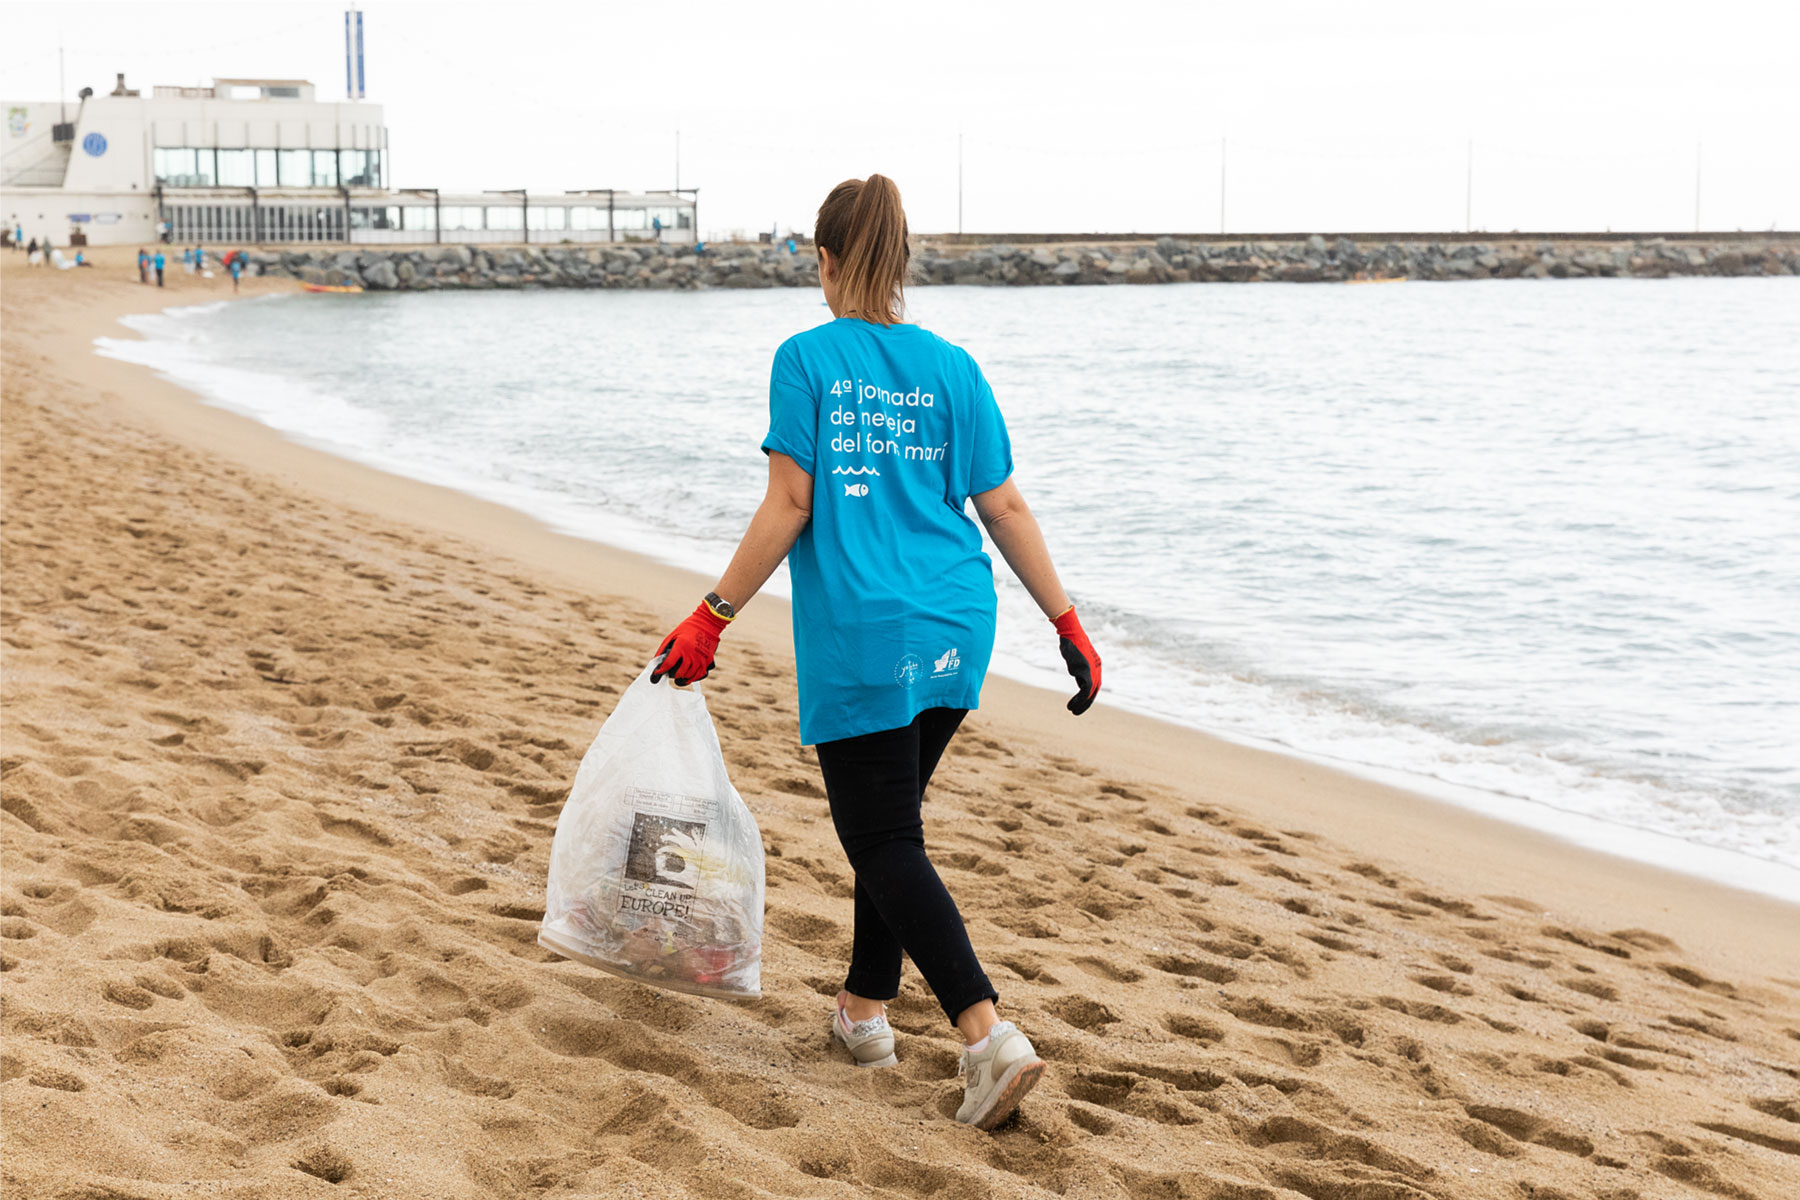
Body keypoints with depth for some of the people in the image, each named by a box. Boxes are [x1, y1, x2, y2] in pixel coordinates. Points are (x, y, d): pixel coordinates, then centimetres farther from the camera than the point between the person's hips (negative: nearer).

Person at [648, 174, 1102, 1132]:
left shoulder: (807, 360, -4)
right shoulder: (952, 368, 7)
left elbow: (789, 505, -10)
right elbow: (1005, 506, 5)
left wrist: (712, 618, -5)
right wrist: (1069, 623, 10)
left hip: (860, 638, -5)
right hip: (956, 635, 5)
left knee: (885, 841, -2)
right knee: (887, 819, 21)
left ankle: (988, 1034, -16)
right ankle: (864, 1008, 31)